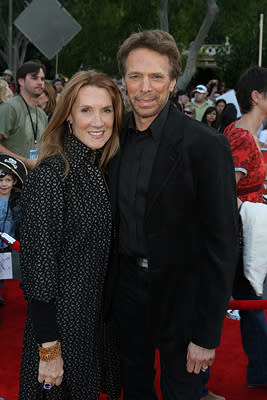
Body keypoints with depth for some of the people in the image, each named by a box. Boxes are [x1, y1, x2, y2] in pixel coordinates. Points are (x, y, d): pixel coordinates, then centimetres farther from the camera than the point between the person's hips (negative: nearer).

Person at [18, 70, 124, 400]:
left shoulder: (103, 169, 3)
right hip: (61, 319, -7)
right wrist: (49, 348, -20)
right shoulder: (50, 175, -20)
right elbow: (38, 264, -21)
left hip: (100, 314, 7)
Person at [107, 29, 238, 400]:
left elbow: (221, 245, -18)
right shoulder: (116, 136, 0)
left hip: (179, 296, -5)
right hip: (127, 283, 5)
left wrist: (207, 335, -18)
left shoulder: (206, 146, -18)